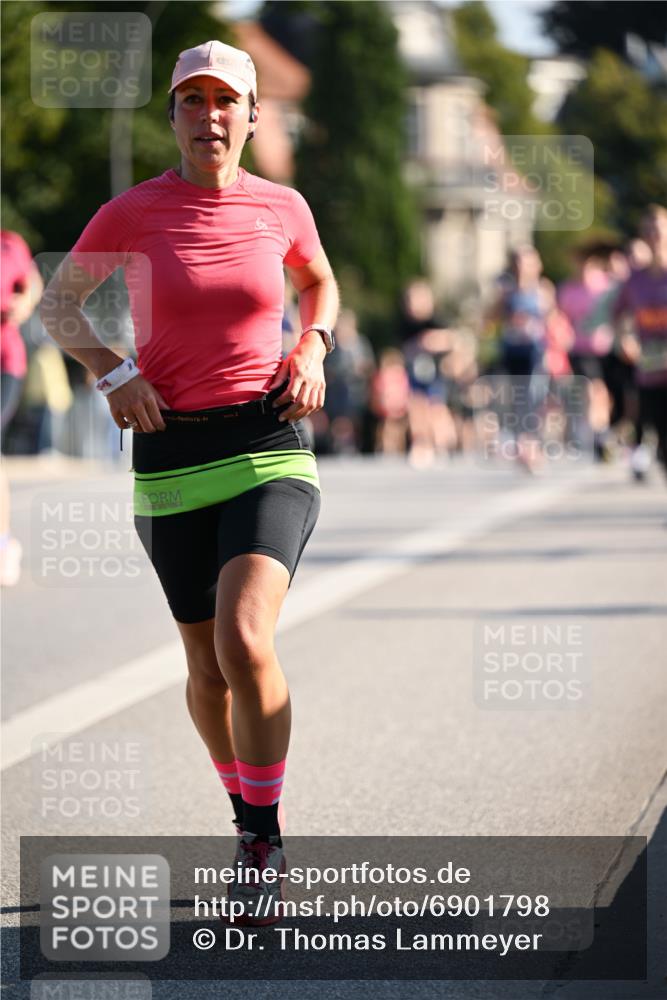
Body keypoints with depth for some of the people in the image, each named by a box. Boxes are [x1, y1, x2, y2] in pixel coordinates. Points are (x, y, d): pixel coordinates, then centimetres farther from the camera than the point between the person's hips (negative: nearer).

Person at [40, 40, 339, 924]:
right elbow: (58, 299, 12)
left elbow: (320, 283, 23)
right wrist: (112, 375, -4)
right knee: (206, 668, 8)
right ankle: (245, 814, 34)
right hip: (171, 452, 1)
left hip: (269, 447, -1)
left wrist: (312, 348, 4)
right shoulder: (131, 213, -2)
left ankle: (265, 834, -7)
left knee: (244, 637, -22)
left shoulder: (281, 207, 2)